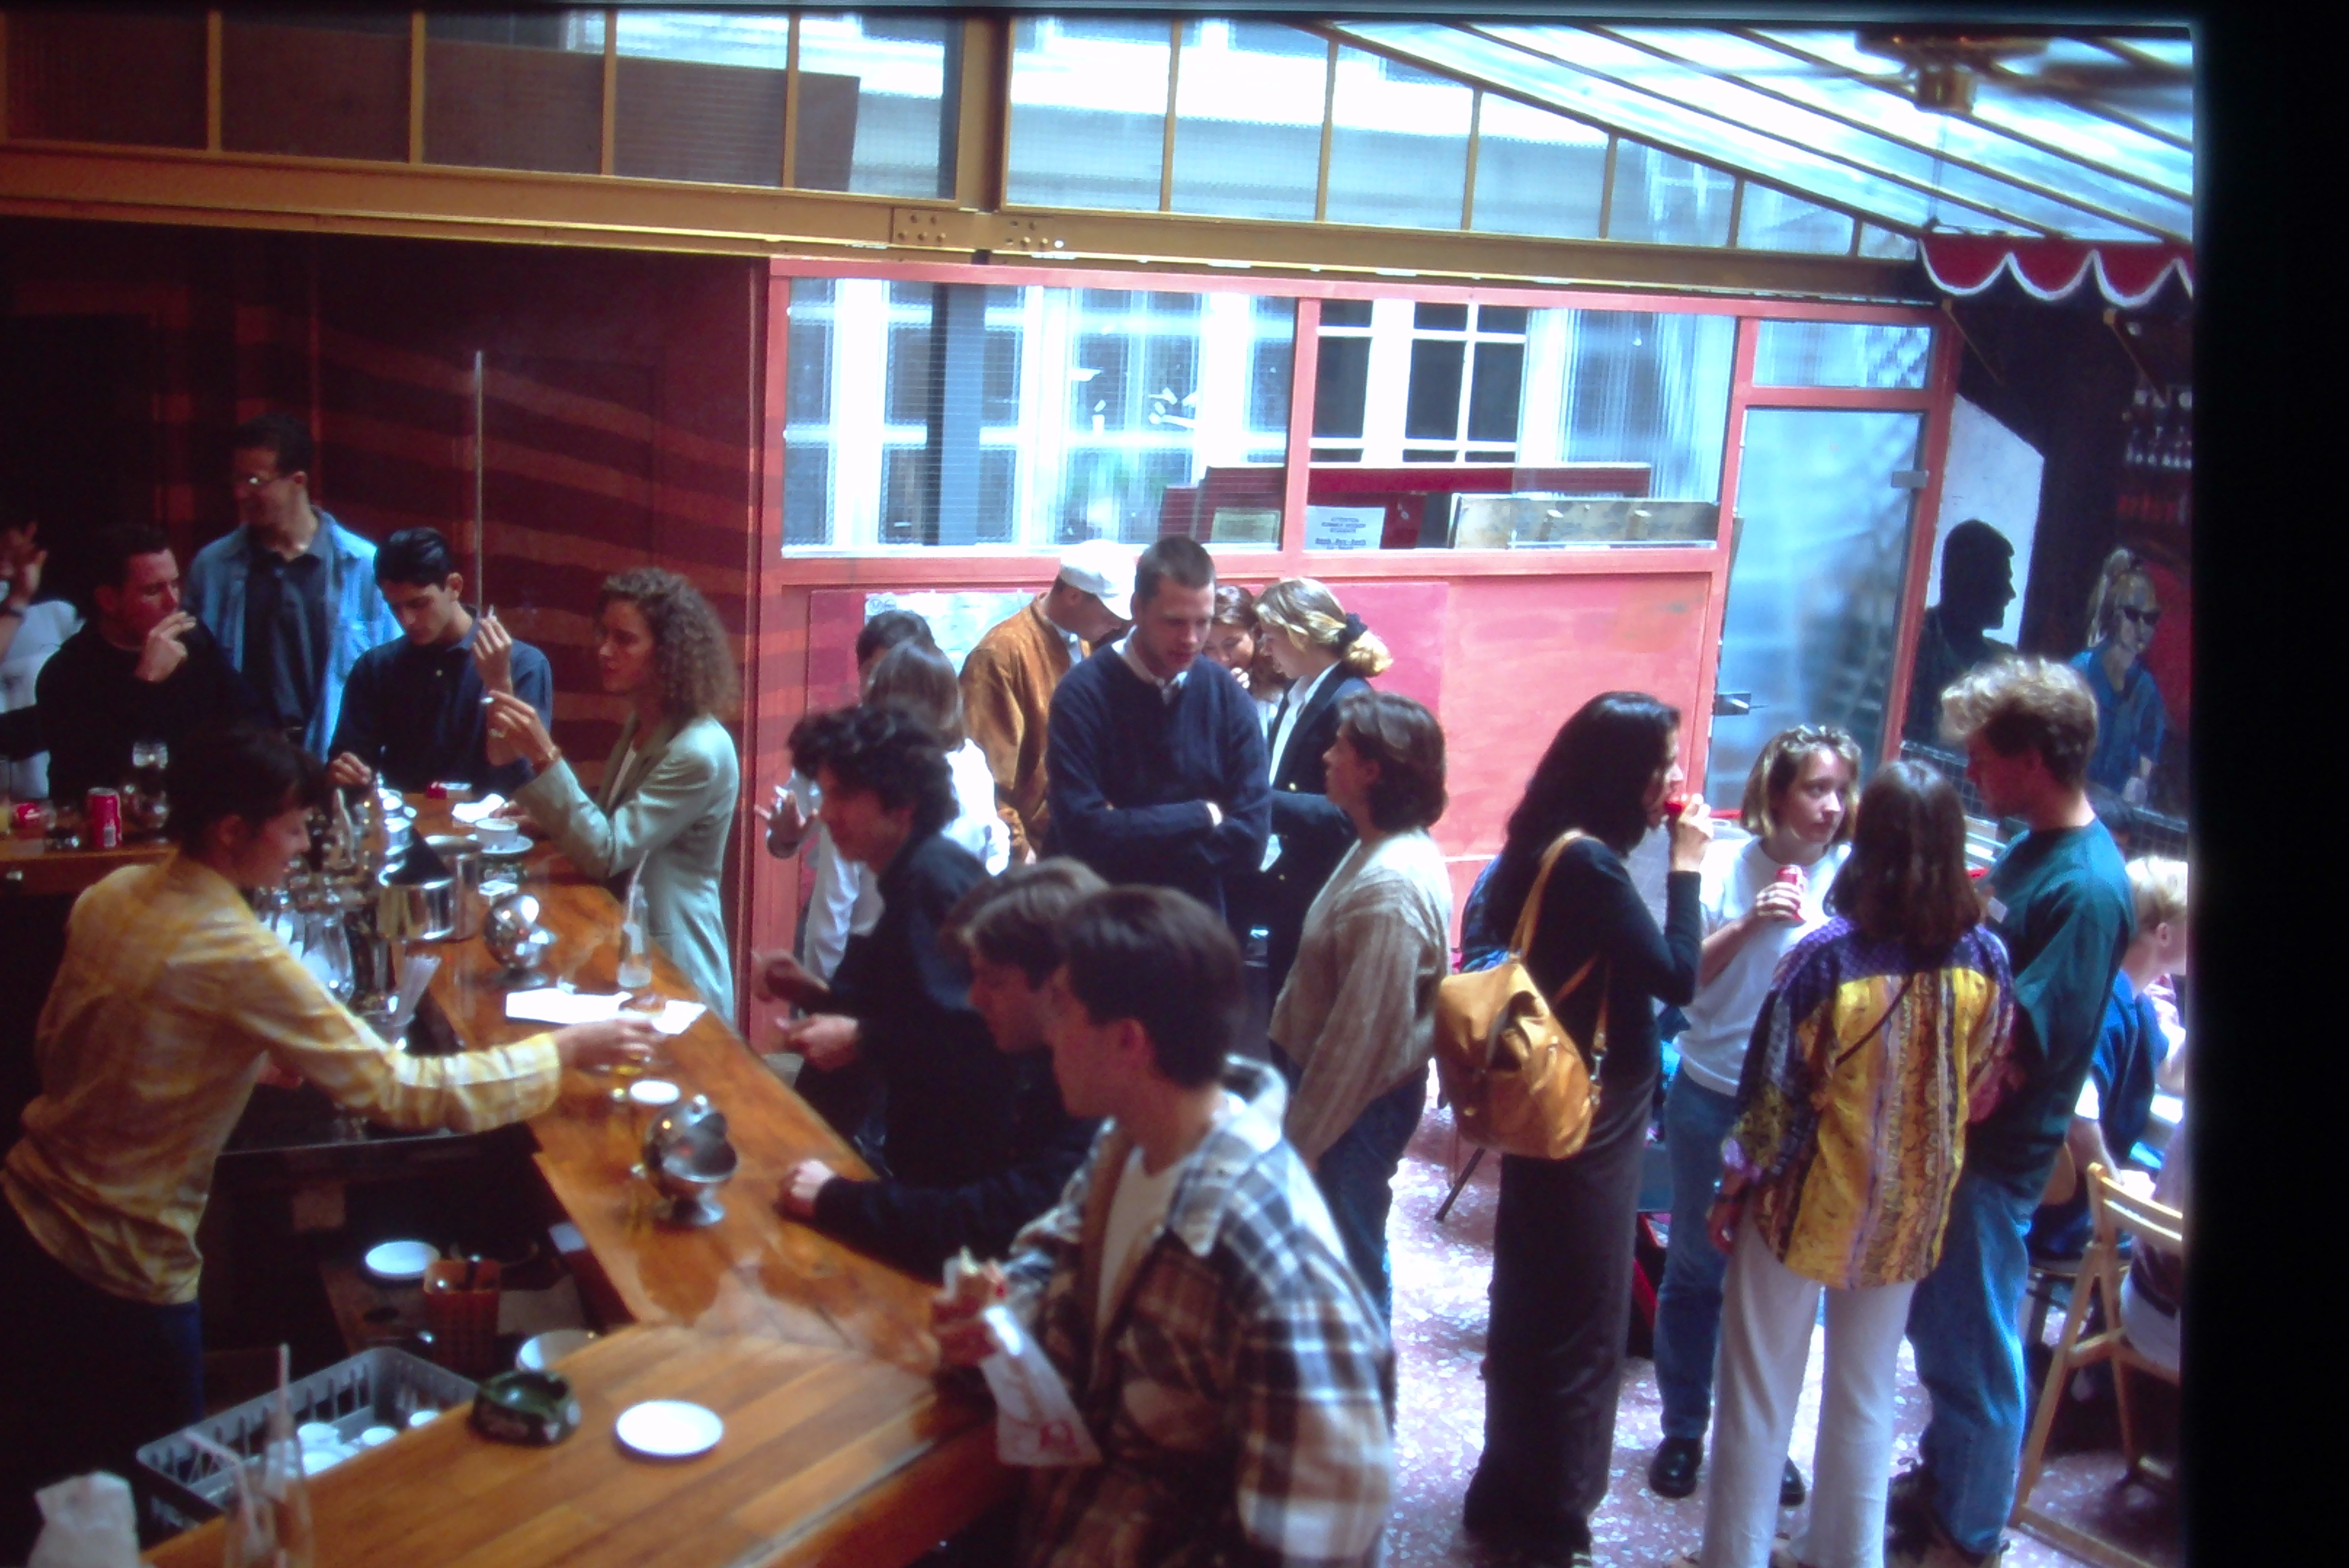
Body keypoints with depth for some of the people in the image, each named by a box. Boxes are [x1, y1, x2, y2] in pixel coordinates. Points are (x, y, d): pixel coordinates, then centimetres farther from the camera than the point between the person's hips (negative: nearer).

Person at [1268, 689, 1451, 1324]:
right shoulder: (1389, 848, 3)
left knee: (1348, 1259, 8)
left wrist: (1300, 1140, -18)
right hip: (1335, 1081, 10)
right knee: (1344, 1250, 24)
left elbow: (1360, 1036, -26)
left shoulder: (1390, 889, -28)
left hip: (1357, 1102, -10)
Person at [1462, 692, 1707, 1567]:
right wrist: (1686, 866, -14)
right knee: (1579, 1321, 4)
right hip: (1589, 1120, -10)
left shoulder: (1557, 847, 6)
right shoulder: (1589, 862, -22)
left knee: (1535, 1310, 20)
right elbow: (1677, 978, -20)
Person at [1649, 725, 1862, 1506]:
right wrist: (1745, 927, -21)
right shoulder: (1726, 864, -5)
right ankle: (1683, 1428, 26)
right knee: (1696, 1266, 10)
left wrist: (1813, 929, -21)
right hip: (1713, 1097, 0)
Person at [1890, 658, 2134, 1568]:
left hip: (1998, 1152, -9)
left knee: (1975, 1350, 8)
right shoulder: (2032, 847, 4)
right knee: (1939, 1330, 24)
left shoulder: (2086, 889, -24)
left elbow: (2024, 1039, -27)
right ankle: (1940, 1481, 43)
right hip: (1954, 1131, 9)